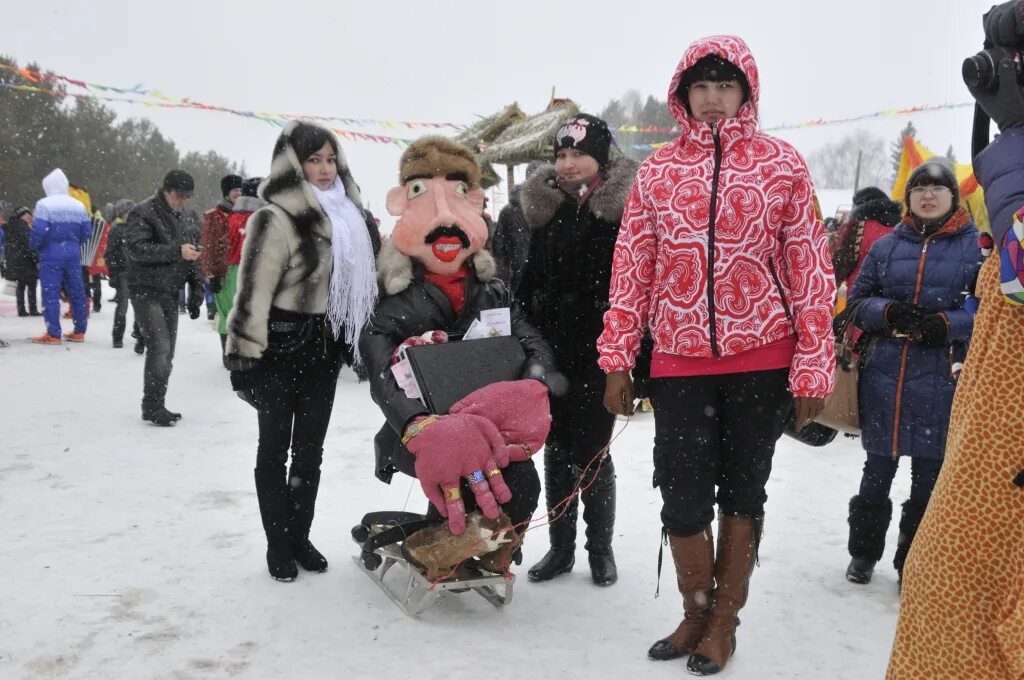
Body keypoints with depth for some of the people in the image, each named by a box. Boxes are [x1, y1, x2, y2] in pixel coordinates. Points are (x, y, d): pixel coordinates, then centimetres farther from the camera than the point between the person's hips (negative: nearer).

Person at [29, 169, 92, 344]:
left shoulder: (44, 205, -8)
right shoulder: (78, 205, 9)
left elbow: (39, 231, -15)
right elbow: (87, 232, 7)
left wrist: (34, 246, 3)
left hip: (51, 254, -5)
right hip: (73, 254, 5)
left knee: (51, 293, -2)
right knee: (77, 292, 10)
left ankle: (53, 334, -4)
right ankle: (79, 331, 14)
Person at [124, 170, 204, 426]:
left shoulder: (180, 217, 16)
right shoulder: (143, 213, -9)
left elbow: (190, 258, 20)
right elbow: (135, 248, -22)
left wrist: (196, 291, 13)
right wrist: (176, 251, -28)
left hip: (170, 292, 8)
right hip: (146, 292, -8)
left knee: (167, 351, 9)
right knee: (159, 347, -15)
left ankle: (156, 406, 18)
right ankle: (151, 406, -6)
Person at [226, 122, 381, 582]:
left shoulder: (346, 215, 9)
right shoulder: (276, 218, -14)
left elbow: (362, 279, 20)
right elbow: (253, 292, -17)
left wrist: (349, 341, 17)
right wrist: (245, 357, -19)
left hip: (324, 347, 6)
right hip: (281, 347, -6)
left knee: (310, 449, 13)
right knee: (275, 449, 6)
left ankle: (300, 536, 26)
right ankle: (278, 544, 18)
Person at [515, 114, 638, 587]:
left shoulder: (623, 207, -7)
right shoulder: (545, 206, 8)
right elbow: (530, 278, 12)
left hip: (599, 352, -5)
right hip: (552, 349, 5)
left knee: (592, 453, 4)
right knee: (557, 449, 12)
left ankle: (601, 549, 22)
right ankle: (560, 547, 24)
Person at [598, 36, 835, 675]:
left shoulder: (782, 162, 0)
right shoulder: (658, 169, 5)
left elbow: (811, 269, -1)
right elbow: (631, 268, 5)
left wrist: (812, 369, -6)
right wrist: (617, 360, 2)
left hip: (762, 358, -1)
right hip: (680, 360, 1)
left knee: (743, 490, 10)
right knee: (682, 497, 3)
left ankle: (724, 621, 27)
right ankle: (696, 613, 26)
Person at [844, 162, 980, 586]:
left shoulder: (976, 246, 3)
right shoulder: (886, 247, 9)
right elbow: (857, 301, 11)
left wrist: (948, 324, -15)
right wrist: (889, 311, -10)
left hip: (942, 380, -2)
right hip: (885, 376, 2)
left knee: (929, 477, 5)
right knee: (877, 472, 12)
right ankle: (863, 553, 30)